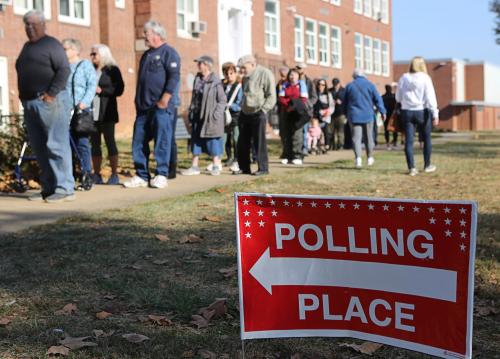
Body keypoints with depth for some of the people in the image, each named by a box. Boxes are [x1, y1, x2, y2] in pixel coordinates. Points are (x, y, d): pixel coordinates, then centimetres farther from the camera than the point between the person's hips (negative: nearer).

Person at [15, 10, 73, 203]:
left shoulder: (51, 44, -3)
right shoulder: (27, 47, 21)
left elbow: (64, 69, -13)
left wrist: (52, 93, -18)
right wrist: (23, 97, 14)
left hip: (50, 102, -8)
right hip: (30, 103, 9)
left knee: (56, 145, -8)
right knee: (39, 148, 8)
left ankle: (65, 189, -6)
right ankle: (48, 188, 14)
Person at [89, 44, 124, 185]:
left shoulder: (112, 70, 0)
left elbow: (119, 90, -7)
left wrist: (101, 91, -14)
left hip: (106, 113, -5)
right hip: (92, 113, 6)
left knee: (110, 141, -4)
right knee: (95, 143, 5)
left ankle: (114, 175, -1)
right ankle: (96, 175, 11)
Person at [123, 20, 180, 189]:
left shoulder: (169, 53, -4)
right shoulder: (146, 55, 21)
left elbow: (174, 77, -13)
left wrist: (164, 100, -18)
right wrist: (138, 101, 18)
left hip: (161, 107, -8)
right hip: (143, 107, 8)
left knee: (162, 141, -4)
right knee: (139, 142, 5)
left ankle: (161, 175, 3)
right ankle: (141, 175, 12)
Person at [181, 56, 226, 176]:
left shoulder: (215, 81, -12)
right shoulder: (198, 79, 9)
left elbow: (222, 100, -11)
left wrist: (216, 114, -16)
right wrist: (191, 111, 10)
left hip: (210, 116, -7)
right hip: (198, 115, 7)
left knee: (212, 139, 2)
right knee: (196, 139, 8)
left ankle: (216, 165, 16)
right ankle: (194, 166, 16)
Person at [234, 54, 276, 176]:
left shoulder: (265, 74, -8)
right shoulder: (246, 77, 15)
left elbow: (271, 96, -11)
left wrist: (263, 109, -17)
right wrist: (241, 106, 13)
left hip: (258, 114, -7)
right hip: (245, 114, 7)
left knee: (259, 142, -4)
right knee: (242, 143, 8)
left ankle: (263, 168, 5)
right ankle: (244, 167, 17)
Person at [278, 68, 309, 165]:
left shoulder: (301, 84, 6)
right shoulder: (285, 85, 15)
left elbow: (304, 99, -2)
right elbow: (281, 98, 3)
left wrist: (295, 106, -14)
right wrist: (288, 104, -13)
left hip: (298, 113, -4)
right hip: (287, 113, 4)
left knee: (297, 134, -10)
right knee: (285, 134, 3)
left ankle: (297, 156, -9)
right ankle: (287, 156, 10)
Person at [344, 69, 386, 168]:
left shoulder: (349, 86, 3)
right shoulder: (369, 85, 0)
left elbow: (345, 102, 10)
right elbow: (378, 99, -2)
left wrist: (346, 113, 21)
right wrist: (382, 111, 2)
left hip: (354, 116, 0)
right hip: (368, 115, 1)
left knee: (356, 137, -5)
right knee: (368, 137, 13)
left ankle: (358, 158, -23)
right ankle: (370, 158, 24)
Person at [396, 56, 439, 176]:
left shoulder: (403, 78, 3)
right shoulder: (425, 78, -6)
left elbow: (398, 98, 8)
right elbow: (430, 98, -11)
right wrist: (435, 114, -11)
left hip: (407, 112, 2)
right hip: (422, 112, -2)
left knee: (409, 141, 1)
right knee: (426, 139, 13)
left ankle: (411, 168, -5)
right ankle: (427, 165, 21)